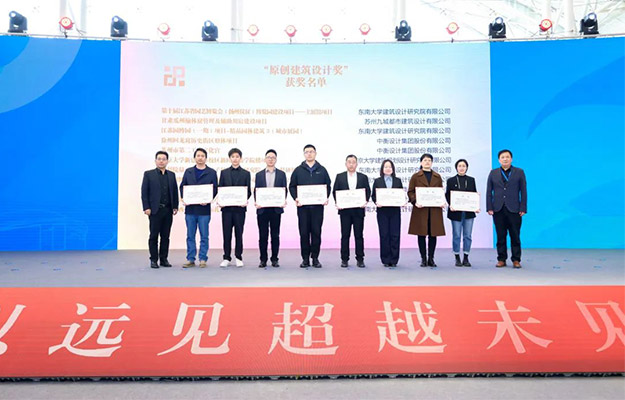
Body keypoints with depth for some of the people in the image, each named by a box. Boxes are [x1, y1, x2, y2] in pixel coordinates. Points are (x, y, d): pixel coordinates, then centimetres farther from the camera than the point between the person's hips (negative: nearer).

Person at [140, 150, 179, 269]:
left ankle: (164, 259, 14)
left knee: (165, 236, 6)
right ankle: (153, 260, 9)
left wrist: (175, 206, 4)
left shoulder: (171, 175, 12)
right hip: (155, 210, -3)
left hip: (168, 210, 3)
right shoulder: (148, 174, 2)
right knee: (154, 236, 2)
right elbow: (144, 192, -2)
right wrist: (146, 208, -9)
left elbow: (175, 191, 12)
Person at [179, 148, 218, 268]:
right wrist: (183, 198, -5)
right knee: (190, 236, 7)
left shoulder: (211, 172, 5)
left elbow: (214, 189, 1)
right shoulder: (188, 172, 13)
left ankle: (203, 259, 10)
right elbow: (182, 186, 12)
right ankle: (190, 259, 14)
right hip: (190, 208, 2)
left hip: (204, 209, -2)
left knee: (204, 236, 2)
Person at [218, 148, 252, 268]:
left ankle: (238, 258, 12)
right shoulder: (224, 172, 12)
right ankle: (226, 258, 9)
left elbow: (248, 191, 4)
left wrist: (245, 201, -15)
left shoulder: (246, 173, 8)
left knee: (239, 233, 3)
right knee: (226, 233, 2)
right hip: (226, 207, 1)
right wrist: (219, 200, -10)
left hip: (240, 207, -1)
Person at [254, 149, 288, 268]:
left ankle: (274, 259, 11)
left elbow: (284, 190, 6)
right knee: (263, 235, 3)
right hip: (262, 209, 1)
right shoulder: (259, 174, 12)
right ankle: (263, 259, 10)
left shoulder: (281, 174, 10)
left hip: (276, 208, 0)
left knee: (275, 235, 3)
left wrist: (284, 200, -12)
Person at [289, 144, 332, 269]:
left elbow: (328, 185, 11)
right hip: (302, 206, 0)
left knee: (316, 232, 1)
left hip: (317, 206, 0)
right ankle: (305, 258, 9)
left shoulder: (322, 170, 11)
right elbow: (292, 186, 9)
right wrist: (295, 198, -8)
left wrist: (326, 198, -5)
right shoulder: (298, 170, 9)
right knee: (304, 232, 1)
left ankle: (315, 258, 10)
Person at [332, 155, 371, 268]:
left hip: (359, 210, 0)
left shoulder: (363, 177, 8)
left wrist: (365, 201, -13)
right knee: (345, 235, 4)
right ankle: (344, 259, 10)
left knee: (359, 235, 3)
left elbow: (368, 191, 5)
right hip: (344, 210, 0)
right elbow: (335, 191, 4)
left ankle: (360, 259, 10)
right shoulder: (339, 177, 7)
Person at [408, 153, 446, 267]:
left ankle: (431, 259, 12)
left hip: (434, 210, 2)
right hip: (420, 209, -2)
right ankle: (423, 259, 9)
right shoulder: (416, 176, 6)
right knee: (421, 234, 0)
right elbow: (410, 192, 3)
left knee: (433, 234, 3)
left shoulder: (437, 177, 14)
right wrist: (415, 202, -13)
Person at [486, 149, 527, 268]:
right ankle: (501, 259, 11)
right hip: (498, 210, 1)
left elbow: (523, 191, 4)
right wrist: (489, 208, -1)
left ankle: (516, 260, 9)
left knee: (515, 236, 1)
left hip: (514, 209, -1)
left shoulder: (519, 172, 7)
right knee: (501, 236, 4)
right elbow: (489, 192, 8)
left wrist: (523, 208, -4)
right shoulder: (493, 173, 11)